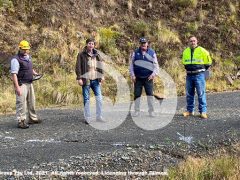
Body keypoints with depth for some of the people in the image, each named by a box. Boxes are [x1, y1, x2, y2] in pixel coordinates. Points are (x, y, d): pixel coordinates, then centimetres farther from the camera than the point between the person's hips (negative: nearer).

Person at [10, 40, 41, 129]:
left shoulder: (28, 57, 12)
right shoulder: (16, 59, -15)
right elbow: (14, 74, -19)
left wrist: (35, 73, 9)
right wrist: (17, 87, -24)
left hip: (29, 83, 9)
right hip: (21, 84, -9)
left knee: (31, 102, 16)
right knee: (21, 103, -7)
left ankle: (32, 118, 29)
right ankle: (21, 121, -1)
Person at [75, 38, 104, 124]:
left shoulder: (97, 54, 12)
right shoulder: (81, 55, -2)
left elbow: (100, 65, 19)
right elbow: (78, 67, -6)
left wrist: (102, 76, 10)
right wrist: (79, 78, -13)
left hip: (95, 80, 4)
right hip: (86, 80, -4)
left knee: (99, 98, 2)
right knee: (86, 99, 2)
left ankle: (99, 116, 12)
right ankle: (87, 118, 10)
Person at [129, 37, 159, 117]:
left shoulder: (152, 52, 3)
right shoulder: (135, 52, 5)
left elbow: (156, 65, 6)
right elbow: (131, 64, 8)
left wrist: (153, 74, -7)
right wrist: (132, 75, 0)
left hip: (148, 77, -1)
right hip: (138, 78, 1)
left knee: (150, 94, -4)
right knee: (137, 94, 3)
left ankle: (151, 111, 5)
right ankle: (136, 111, 13)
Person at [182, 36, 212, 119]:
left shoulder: (202, 51, -4)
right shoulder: (185, 51, 8)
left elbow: (208, 62, 6)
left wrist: (202, 70, 8)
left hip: (199, 75, -4)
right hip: (189, 75, 4)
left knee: (201, 93, -4)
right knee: (189, 94, 9)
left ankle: (203, 111, 0)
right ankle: (190, 110, 18)